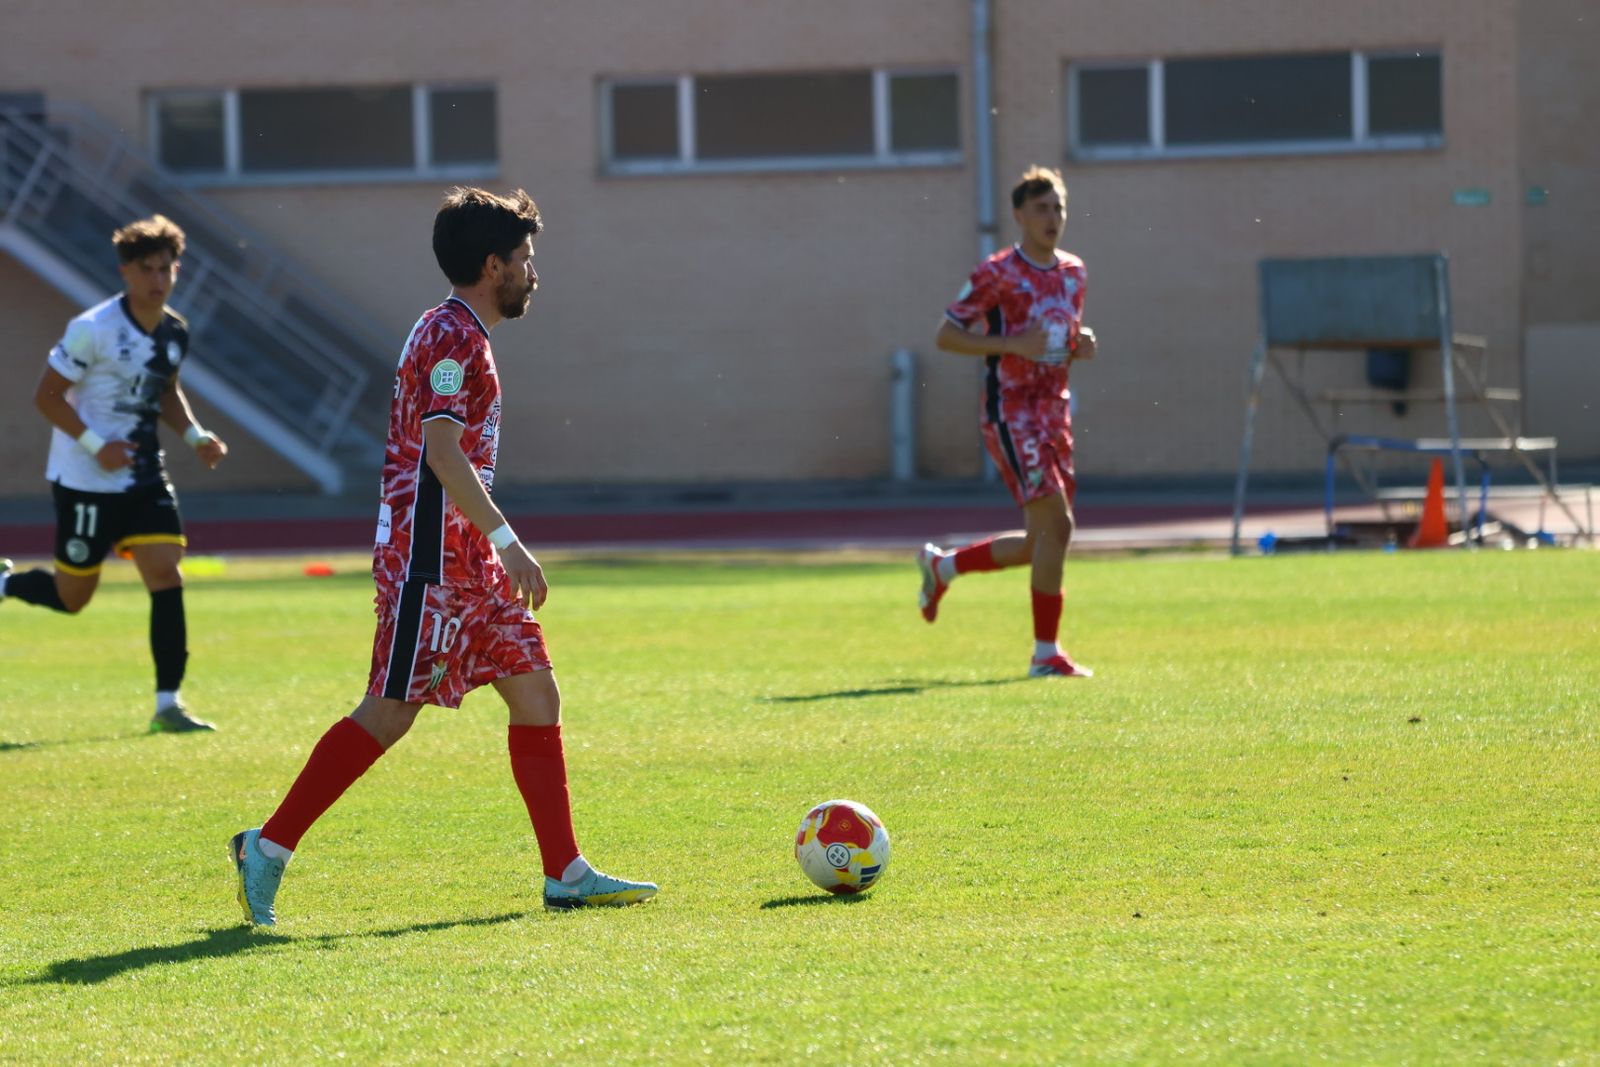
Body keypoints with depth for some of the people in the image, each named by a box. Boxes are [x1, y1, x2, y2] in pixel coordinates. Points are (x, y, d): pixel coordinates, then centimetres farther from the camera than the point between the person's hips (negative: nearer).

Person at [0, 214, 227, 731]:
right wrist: (95, 444, -22)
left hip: (144, 476, 5)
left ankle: (168, 703, -6)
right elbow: (47, 396, -12)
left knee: (167, 576, -9)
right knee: (72, 596, 4)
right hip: (86, 480, -5)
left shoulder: (174, 333, 4)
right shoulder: (93, 330, -16)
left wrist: (195, 436, 5)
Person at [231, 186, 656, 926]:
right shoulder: (454, 337, -13)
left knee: (536, 692, 7)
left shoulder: (458, 334, 18)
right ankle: (269, 848, -2)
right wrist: (508, 541, -24)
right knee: (391, 710, -9)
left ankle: (566, 874, 8)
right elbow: (442, 449, -23)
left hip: (466, 559, 10)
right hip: (430, 559, -10)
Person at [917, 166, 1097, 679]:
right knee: (1055, 523, -16)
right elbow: (946, 335, -8)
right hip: (1011, 411, -8)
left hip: (1054, 410, 8)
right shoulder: (997, 274, -9)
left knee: (1042, 541, 9)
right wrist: (1014, 344, -20)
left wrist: (1081, 344, 1)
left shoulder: (1073, 272, 13)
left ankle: (943, 565, 32)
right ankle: (1045, 653, -10)